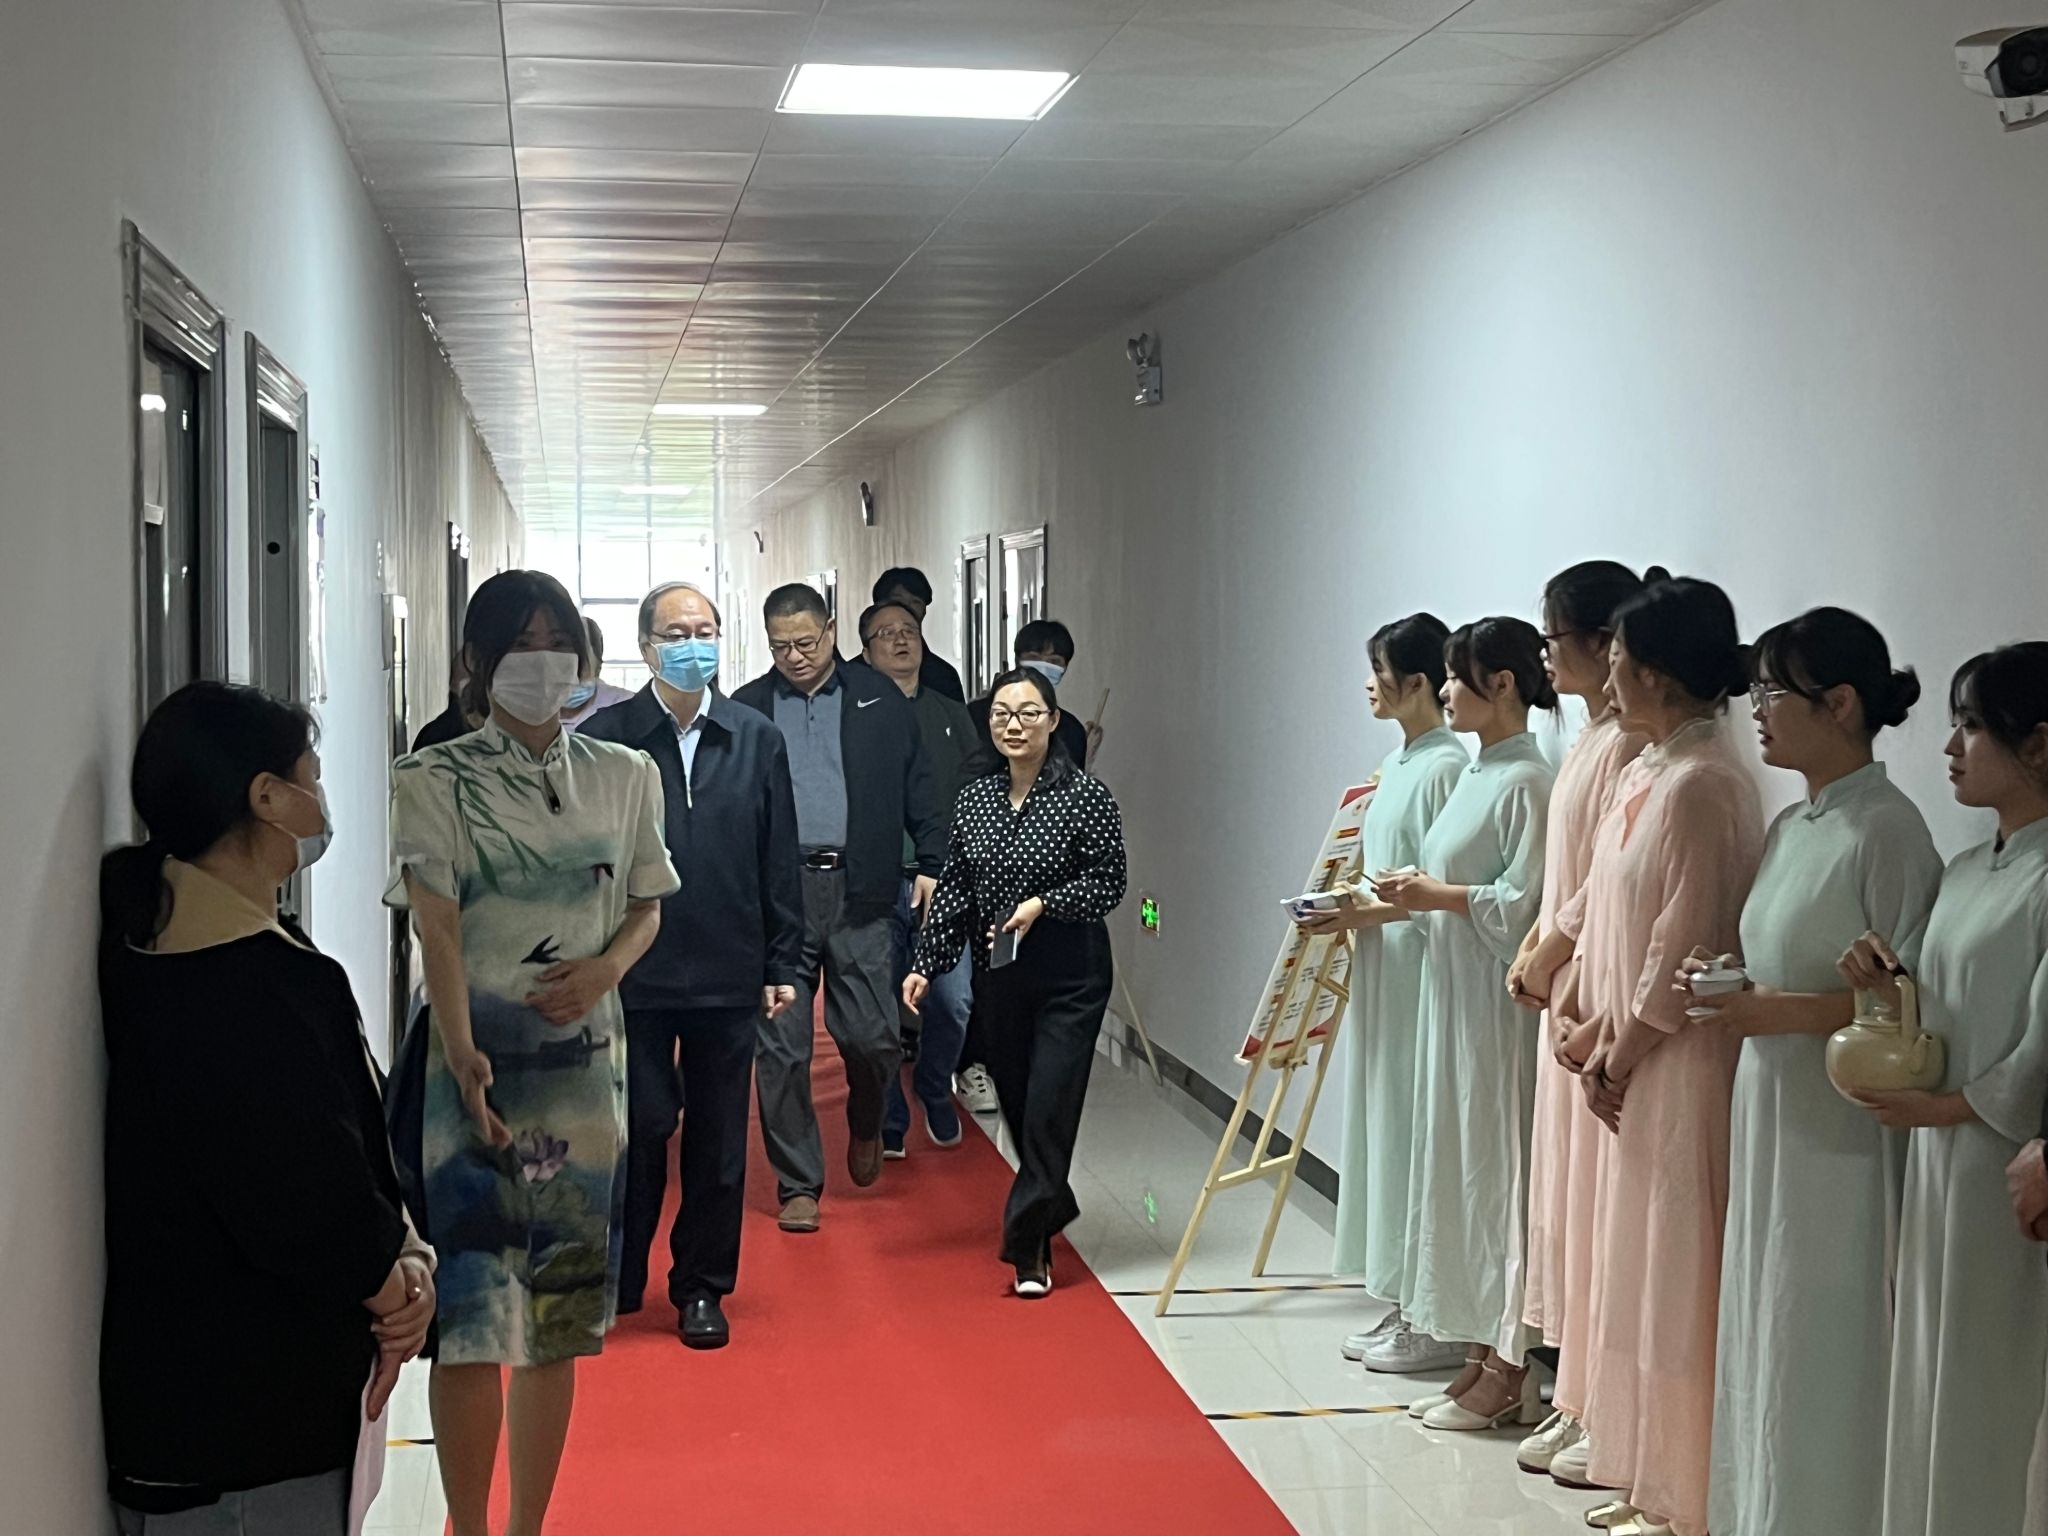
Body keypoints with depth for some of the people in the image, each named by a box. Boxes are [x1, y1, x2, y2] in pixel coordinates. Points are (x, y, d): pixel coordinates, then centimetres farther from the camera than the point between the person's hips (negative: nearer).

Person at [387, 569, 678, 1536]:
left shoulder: (623, 776, 9)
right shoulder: (434, 782, -2)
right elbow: (436, 928, -12)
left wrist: (607, 966, -7)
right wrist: (462, 1053, -27)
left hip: (584, 1065, 4)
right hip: (475, 1065, -3)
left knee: (558, 1314, 8)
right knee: (473, 1315, -8)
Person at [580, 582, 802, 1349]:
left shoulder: (757, 740, 6)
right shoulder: (601, 738, -1)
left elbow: (779, 862, 7)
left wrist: (783, 963, 4)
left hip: (728, 976, 2)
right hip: (631, 974, -2)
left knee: (718, 1141, 10)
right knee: (635, 1132, 5)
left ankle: (703, 1287, 23)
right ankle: (614, 1284, 22)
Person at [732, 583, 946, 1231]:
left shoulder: (880, 699, 10)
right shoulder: (747, 709, 9)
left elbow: (917, 786, 11)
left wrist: (932, 862, 2)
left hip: (859, 890, 0)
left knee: (873, 1036, -1)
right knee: (781, 1046, 0)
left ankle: (866, 1124, 32)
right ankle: (798, 1185, 12)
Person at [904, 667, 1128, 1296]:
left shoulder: (1085, 796, -8)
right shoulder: (975, 799, 6)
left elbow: (1109, 884, -7)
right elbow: (954, 889, 10)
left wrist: (1044, 904, -19)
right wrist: (925, 964, 6)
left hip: (1070, 977, -5)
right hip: (998, 977, 5)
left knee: (1049, 1108, -8)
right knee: (1017, 1103, 12)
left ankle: (1027, 1249, -3)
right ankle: (1052, 1205, 35)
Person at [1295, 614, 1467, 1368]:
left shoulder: (1444, 766, -14)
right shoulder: (1397, 762, 14)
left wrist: (1364, 915, -19)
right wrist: (1348, 907, 7)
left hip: (1418, 974, -10)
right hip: (1381, 971, 10)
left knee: (1414, 1129, -4)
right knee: (1384, 1128, 12)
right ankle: (1405, 1303, 20)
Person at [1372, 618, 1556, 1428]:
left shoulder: (1528, 780, -14)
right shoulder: (1475, 773, 15)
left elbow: (1524, 901, -19)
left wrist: (1436, 895, -14)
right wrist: (1417, 893, 4)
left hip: (1499, 1001, -10)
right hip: (1453, 996, 10)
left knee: (1500, 1163, -3)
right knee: (1460, 1162, 11)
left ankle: (1508, 1369, 5)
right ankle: (1488, 1355, 19)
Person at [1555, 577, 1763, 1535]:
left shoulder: (1701, 784, -19)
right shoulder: (1652, 771, 9)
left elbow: (1684, 950, -19)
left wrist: (1620, 1057, -11)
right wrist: (1597, 1030, 9)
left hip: (1681, 1066, -9)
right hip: (1632, 1064, 9)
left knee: (1676, 1276, 1)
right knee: (1639, 1268, 16)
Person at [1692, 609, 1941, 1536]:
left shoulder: (1885, 829, -13)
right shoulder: (1792, 826, 12)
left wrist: (1779, 1012, -22)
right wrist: (1728, 980, 2)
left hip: (1840, 1129, -8)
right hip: (1769, 1115, 8)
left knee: (1820, 1349, -1)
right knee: (1760, 1335, 13)